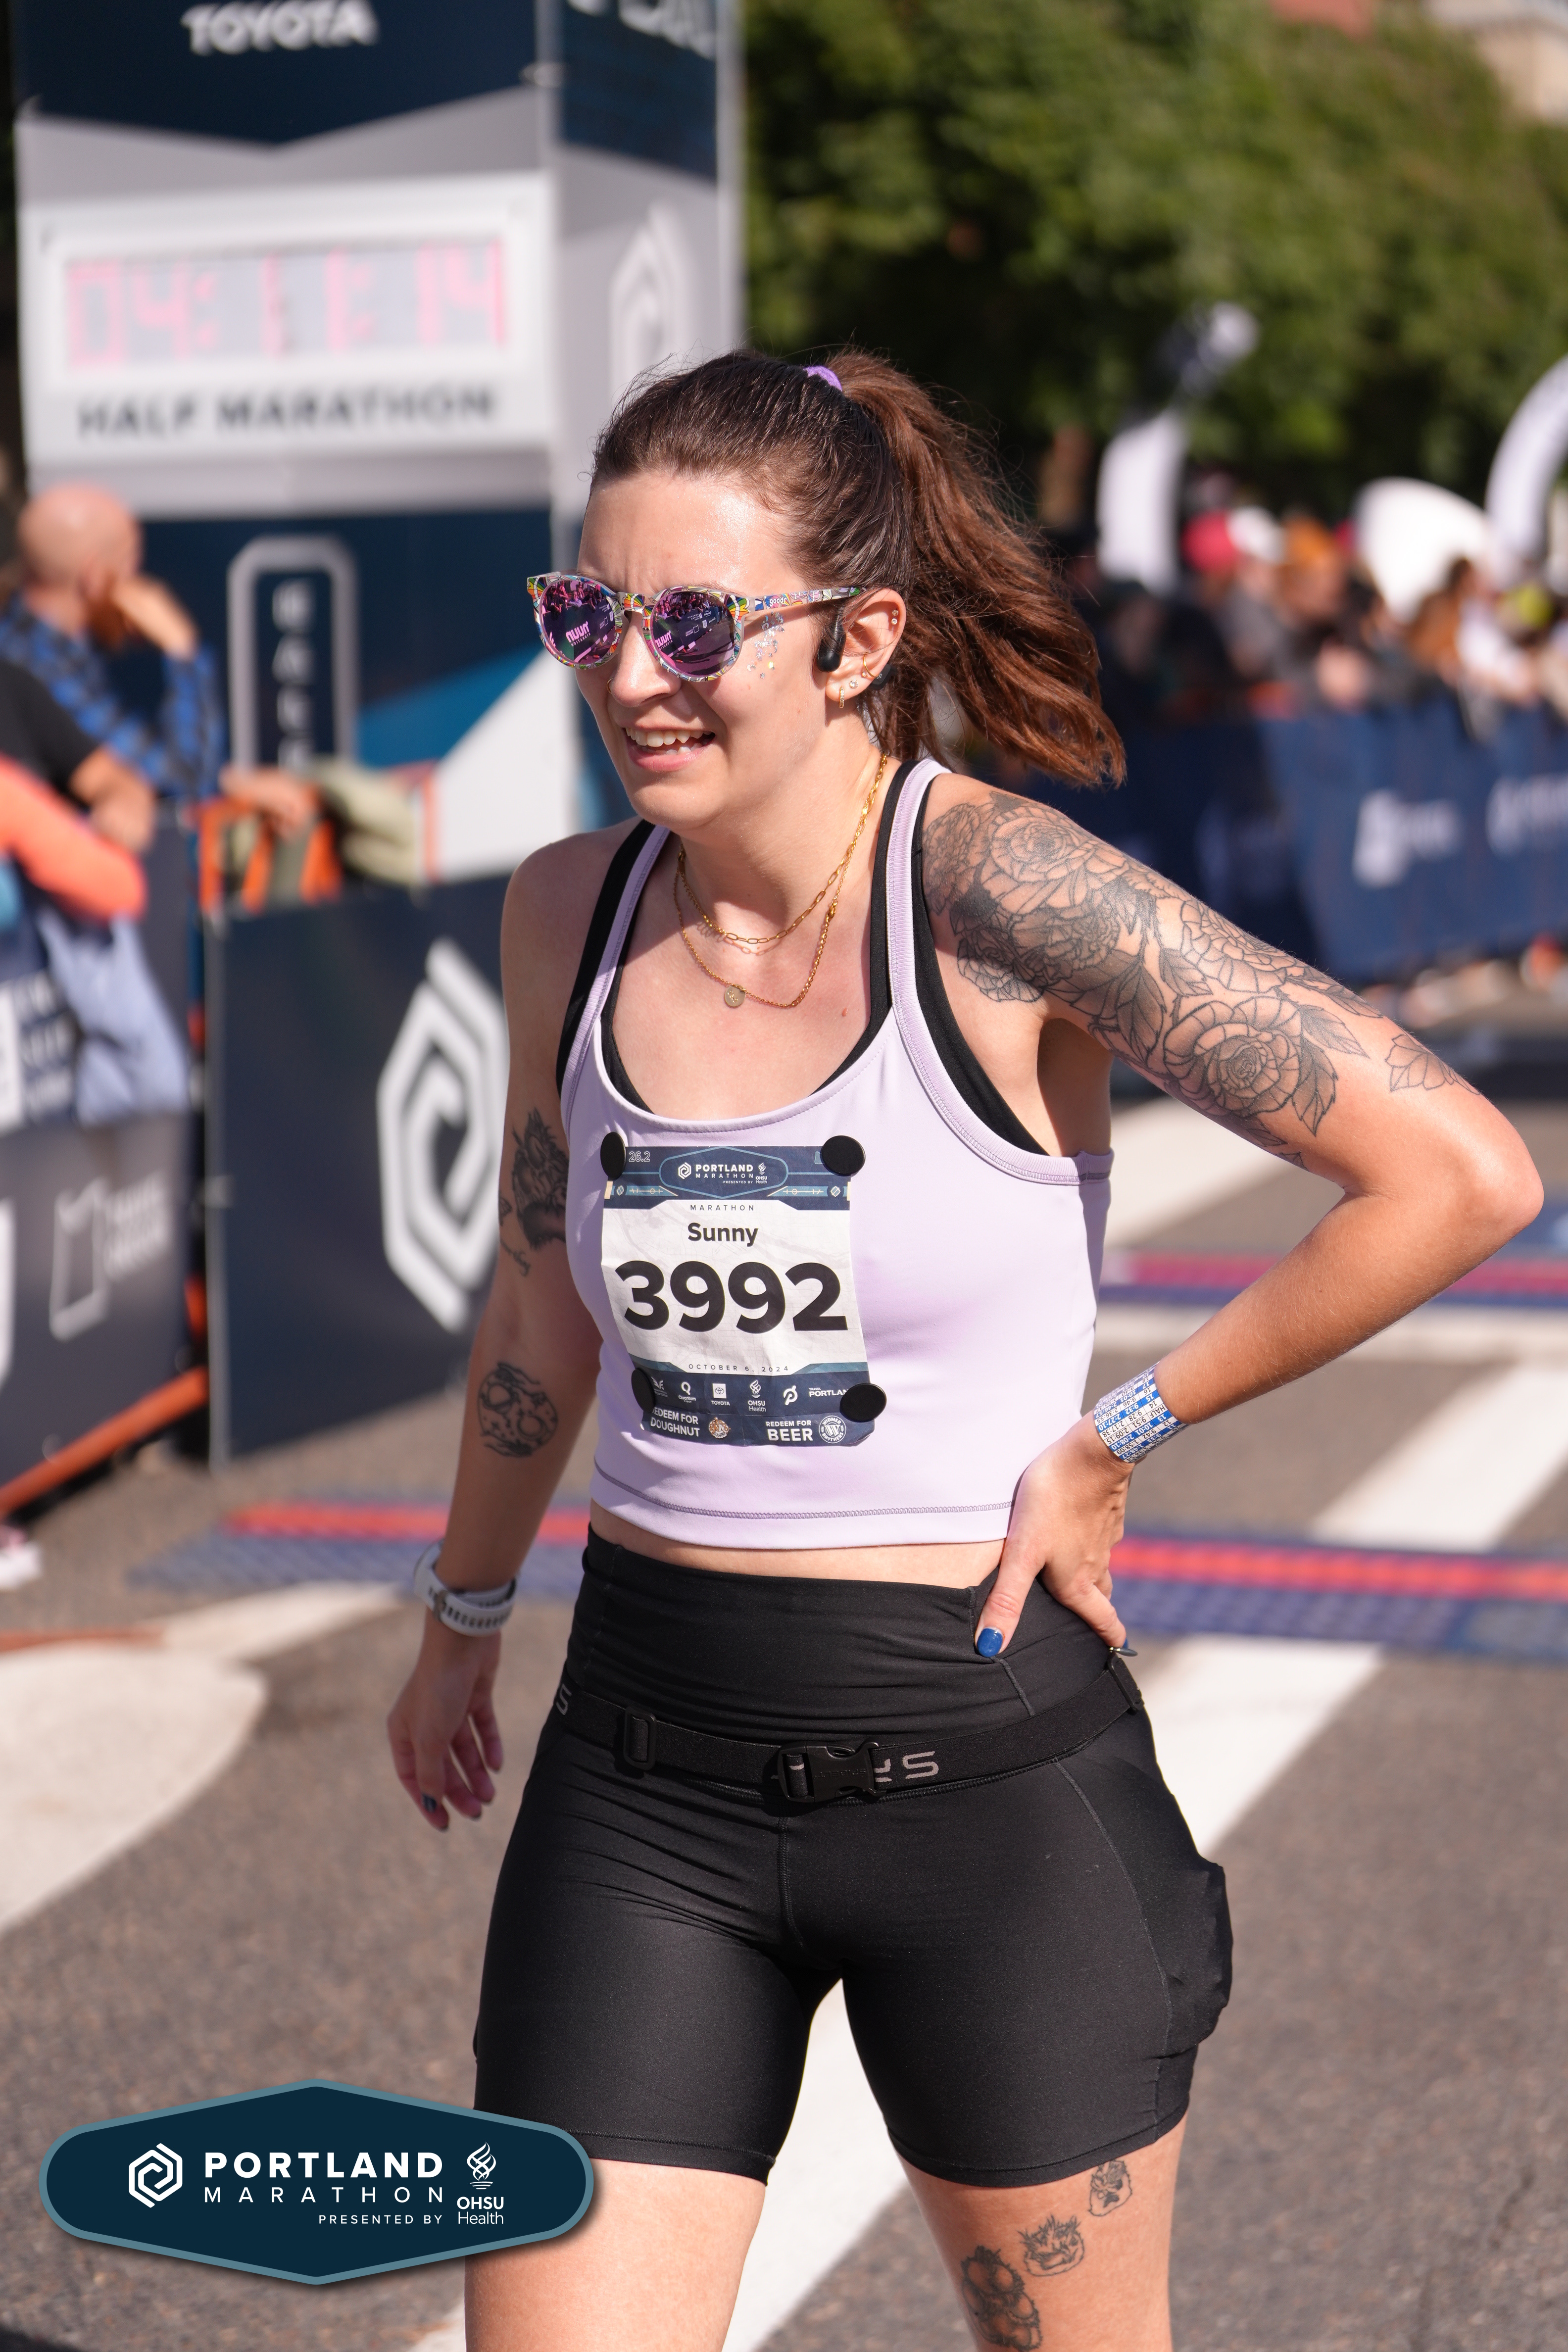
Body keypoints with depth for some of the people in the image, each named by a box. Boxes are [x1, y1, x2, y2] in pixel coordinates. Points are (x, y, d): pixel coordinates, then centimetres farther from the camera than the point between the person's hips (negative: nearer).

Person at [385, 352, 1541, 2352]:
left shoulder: (992, 894, -17)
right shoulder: (569, 913, 0)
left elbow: (1461, 1175, -19)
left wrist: (1120, 1436, -12)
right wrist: (461, 1619, 29)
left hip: (989, 1757, -4)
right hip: (646, 1766, 4)